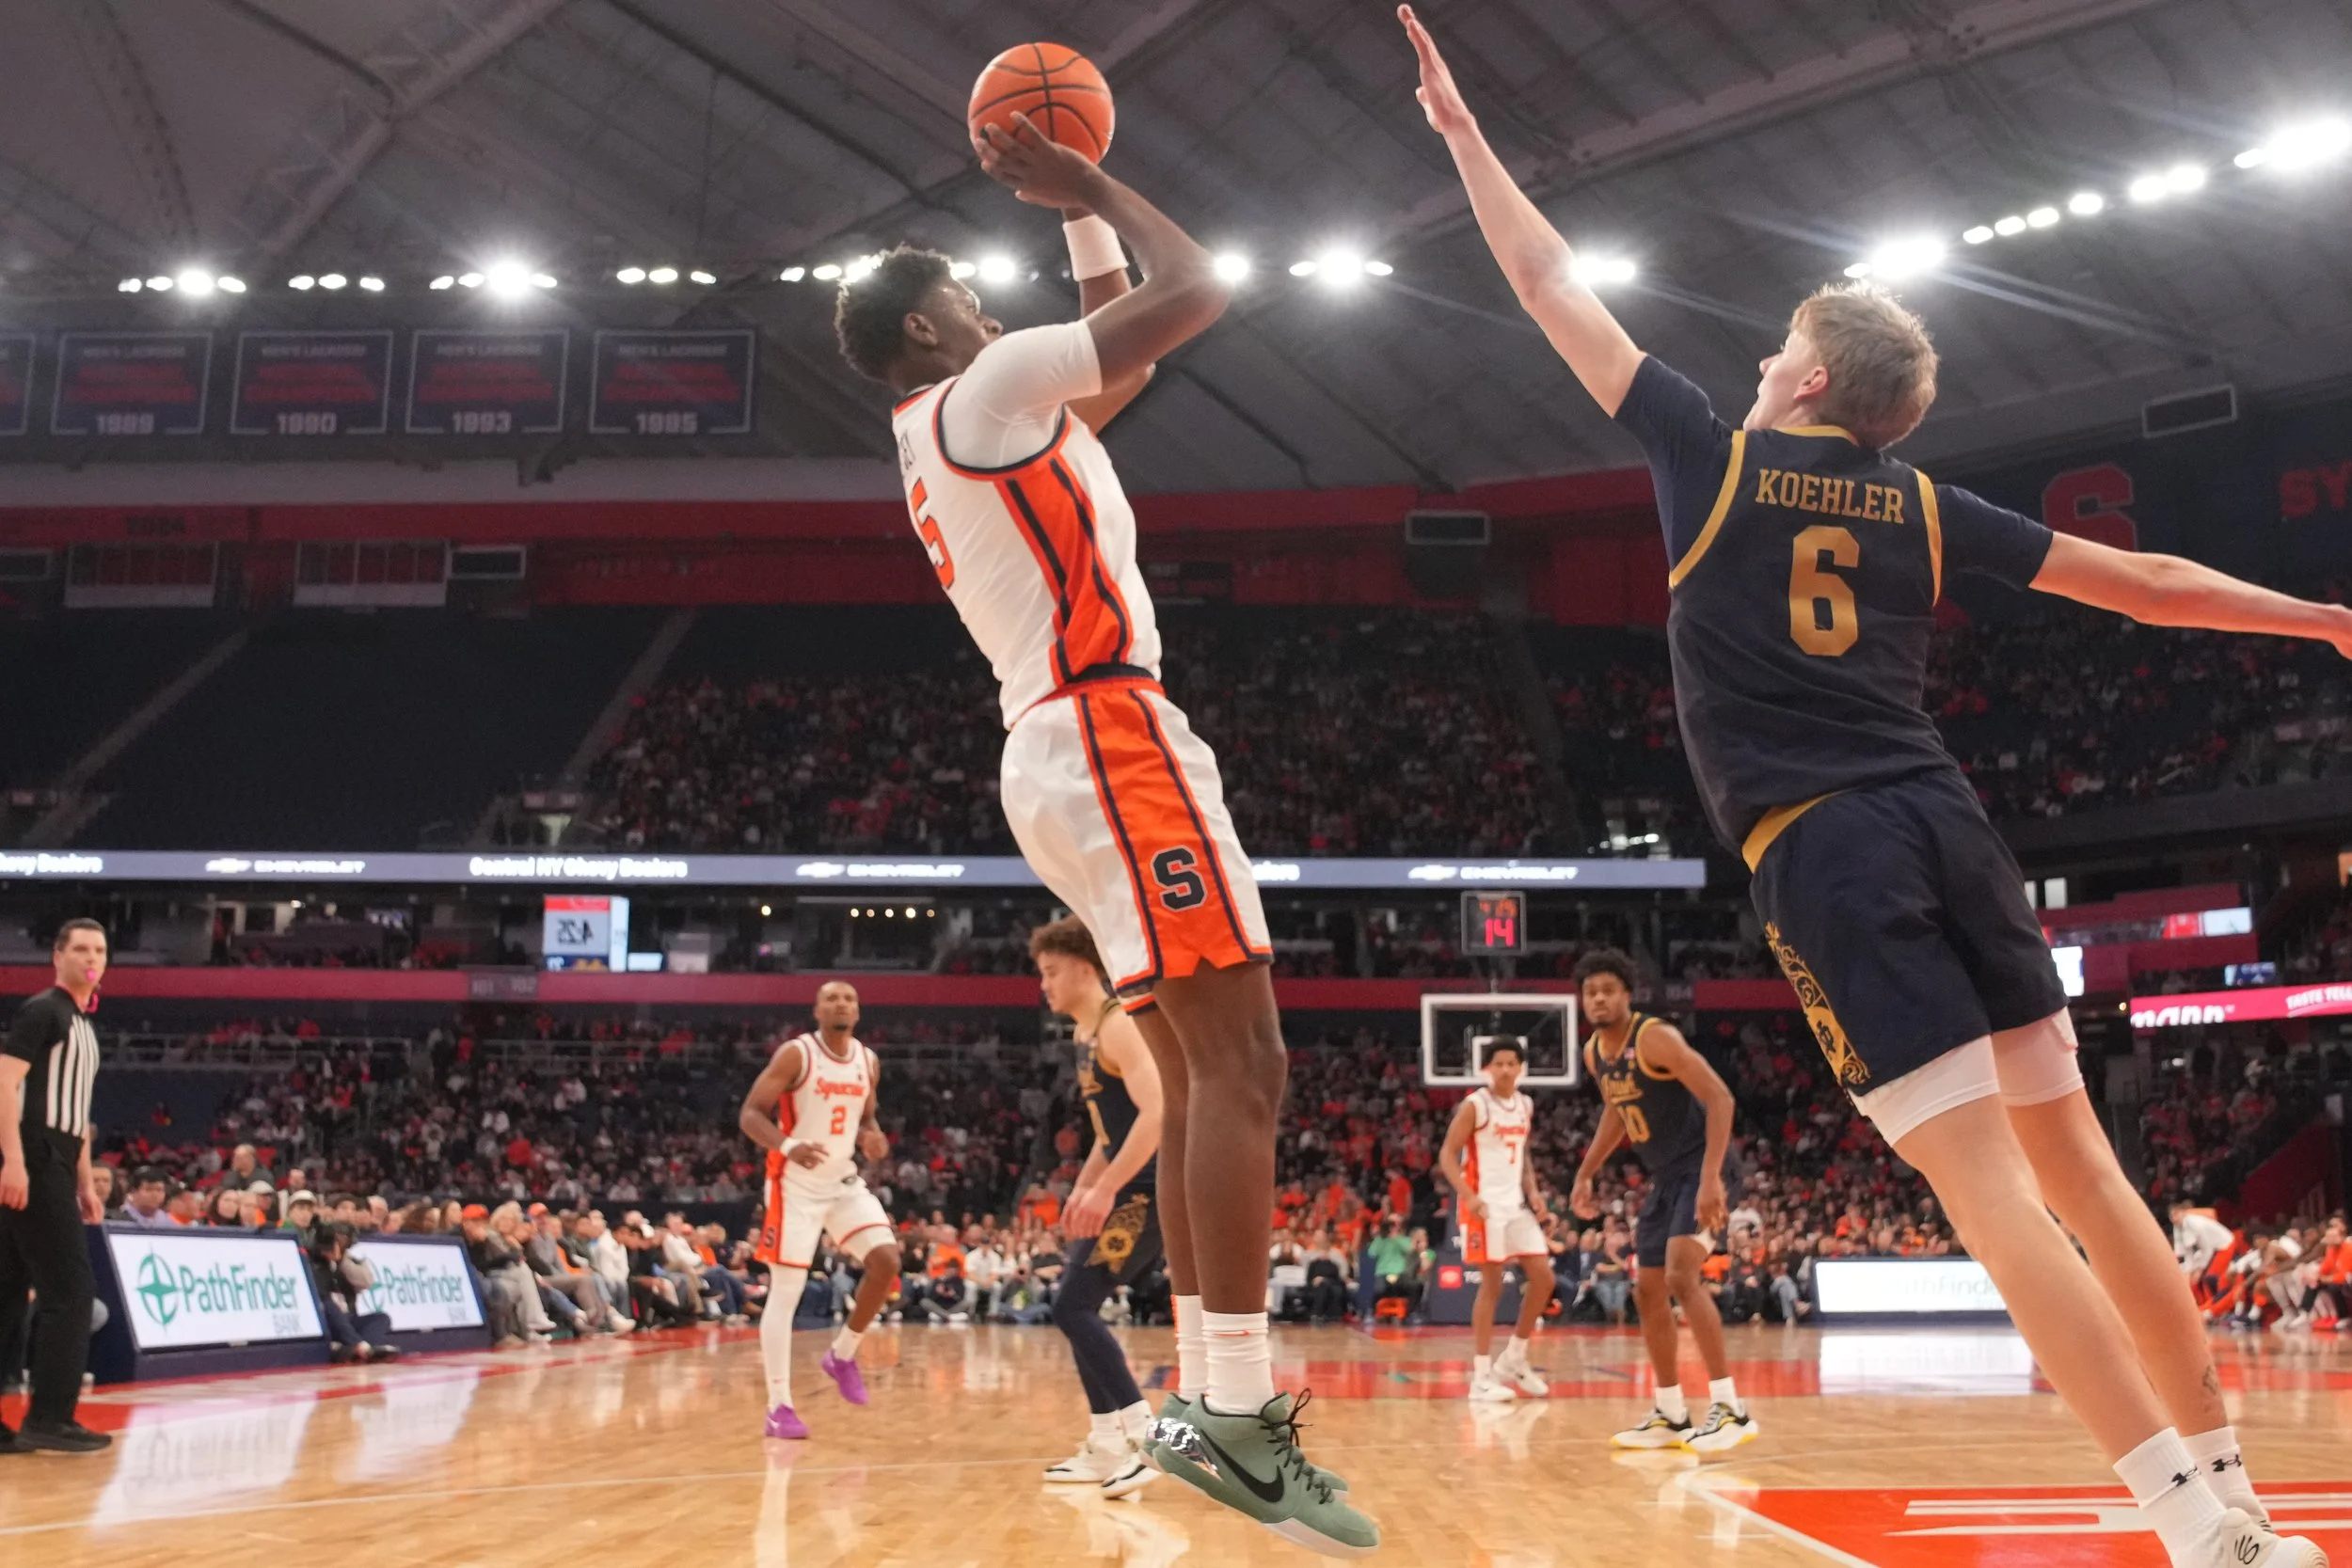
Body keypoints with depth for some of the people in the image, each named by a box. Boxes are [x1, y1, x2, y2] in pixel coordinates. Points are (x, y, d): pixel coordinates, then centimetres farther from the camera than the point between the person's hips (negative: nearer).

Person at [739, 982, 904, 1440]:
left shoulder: (868, 1061, 5)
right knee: (785, 1291, -6)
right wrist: (788, 1146, -32)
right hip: (796, 1183, -5)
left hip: (844, 1180, 6)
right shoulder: (795, 1054, -13)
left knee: (886, 1260, -10)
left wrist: (873, 1140, -5)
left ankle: (842, 1355, 11)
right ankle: (779, 1406, -1)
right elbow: (750, 1114, -15)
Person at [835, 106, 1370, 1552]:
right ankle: (1236, 1412, -16)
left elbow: (1122, 358, 34)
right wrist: (1089, 189, 6)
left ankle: (1208, 1395, 10)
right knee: (1243, 1065, -14)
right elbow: (1198, 291, -7)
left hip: (1066, 754, 10)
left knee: (1200, 1073, 10)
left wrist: (1084, 218, 30)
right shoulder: (990, 386, -4)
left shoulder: (946, 436, 24)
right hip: (1110, 740, -10)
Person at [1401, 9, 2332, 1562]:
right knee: (2077, 1155, 12)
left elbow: (1558, 294, 12)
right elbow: (2145, 582, 17)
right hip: (1945, 822, 5)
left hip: (1822, 850, -5)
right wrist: (2322, 617, 30)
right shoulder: (1928, 507, 13)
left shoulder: (1716, 459, 5)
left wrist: (1463, 133, 22)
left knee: (1985, 1179, -9)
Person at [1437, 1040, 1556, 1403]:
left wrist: (1533, 1191, 6)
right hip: (1485, 1203, -7)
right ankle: (1481, 1376, -2)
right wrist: (1468, 1196, -23)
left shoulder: (1526, 1106, 10)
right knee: (1491, 1285, -7)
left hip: (1517, 1203, 7)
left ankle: (1514, 1360, 16)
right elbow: (1447, 1155, -11)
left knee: (1543, 1278, 2)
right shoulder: (1474, 1105, -10)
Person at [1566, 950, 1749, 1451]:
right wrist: (1585, 1175, 21)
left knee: (1681, 1275, -24)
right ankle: (1671, 1416, 19)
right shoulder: (1594, 1052, 5)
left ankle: (1729, 1408, -21)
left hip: (1698, 1169, -9)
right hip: (1663, 1177, 9)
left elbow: (1720, 1098, -26)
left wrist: (1711, 1177, -34)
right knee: (1649, 1291, 9)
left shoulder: (1655, 1037, -21)